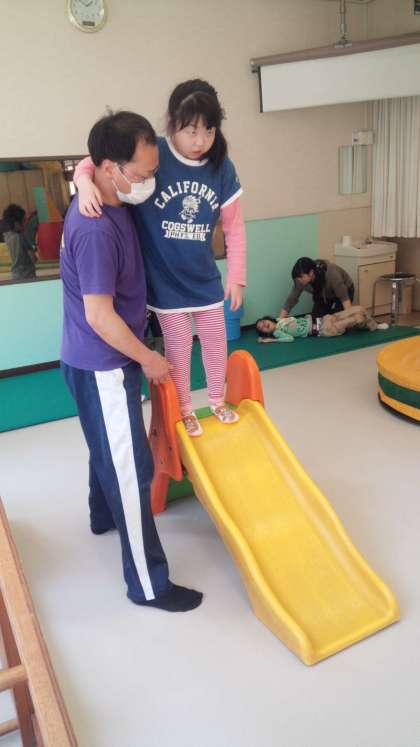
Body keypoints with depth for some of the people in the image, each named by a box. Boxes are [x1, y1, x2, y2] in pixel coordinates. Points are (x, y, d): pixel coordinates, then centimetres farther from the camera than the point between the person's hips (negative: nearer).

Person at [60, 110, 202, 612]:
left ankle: (104, 515, 53)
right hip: (102, 366, -10)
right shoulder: (95, 229, -27)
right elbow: (100, 316, -25)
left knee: (109, 450, 28)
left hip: (102, 360, 10)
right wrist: (148, 359, -15)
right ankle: (148, 585, 11)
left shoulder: (109, 205, 5)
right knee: (130, 468, -2)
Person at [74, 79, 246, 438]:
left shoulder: (222, 168, -6)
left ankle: (218, 401, 43)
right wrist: (85, 182, -37)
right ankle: (185, 410, 34)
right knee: (179, 345, 10)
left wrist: (237, 275, 0)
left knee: (216, 341, 16)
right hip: (164, 279, -3)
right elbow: (94, 162, -14)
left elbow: (234, 226, 0)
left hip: (204, 277, 4)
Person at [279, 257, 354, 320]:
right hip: (324, 295, 5)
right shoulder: (301, 279, -25)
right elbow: (292, 298, -19)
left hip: (344, 290, -5)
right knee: (316, 319, -5)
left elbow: (344, 298, -35)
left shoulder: (330, 274, -38)